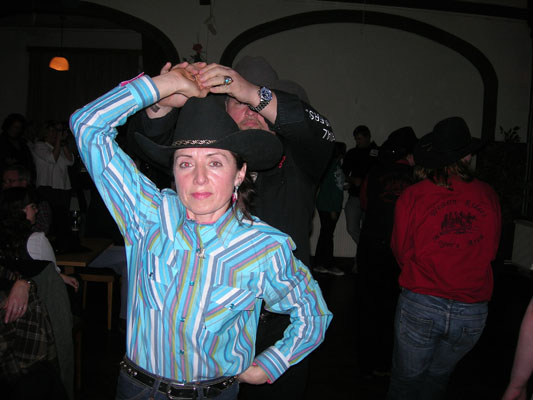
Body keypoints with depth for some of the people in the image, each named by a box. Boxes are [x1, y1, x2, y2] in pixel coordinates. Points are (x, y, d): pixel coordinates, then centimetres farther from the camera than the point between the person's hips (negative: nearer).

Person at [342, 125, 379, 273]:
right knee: (352, 228, 2)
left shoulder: (378, 153, 1)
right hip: (354, 197, 4)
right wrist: (353, 180, -6)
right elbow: (344, 174, 14)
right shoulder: (352, 153, 12)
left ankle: (359, 261, 12)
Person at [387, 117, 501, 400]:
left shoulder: (412, 195, -9)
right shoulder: (488, 196, -2)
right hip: (473, 313, 3)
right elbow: (491, 250, 9)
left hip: (420, 304, -3)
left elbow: (401, 251, 1)